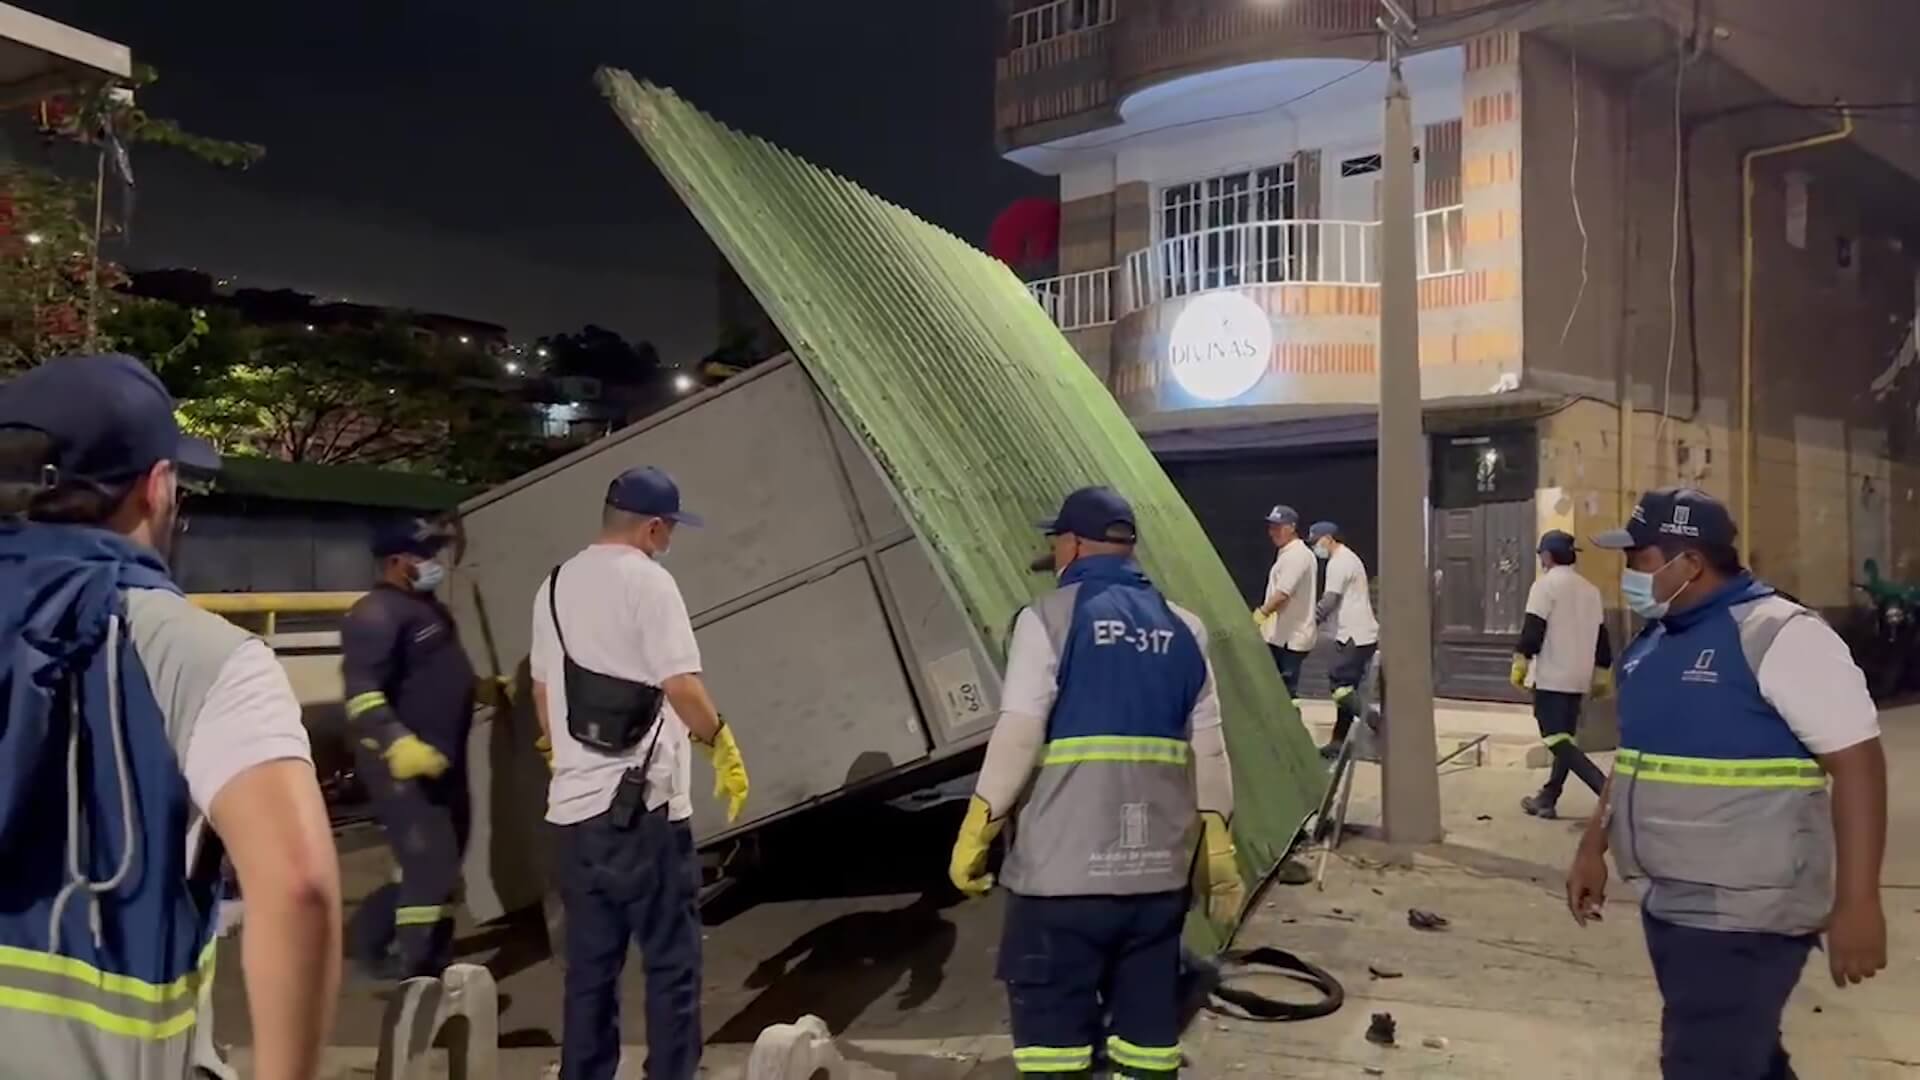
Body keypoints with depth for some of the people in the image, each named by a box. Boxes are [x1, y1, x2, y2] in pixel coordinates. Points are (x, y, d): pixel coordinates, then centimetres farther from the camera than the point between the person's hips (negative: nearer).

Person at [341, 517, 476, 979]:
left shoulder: (429, 607, 14)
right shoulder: (376, 614, -18)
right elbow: (362, 696, -27)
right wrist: (398, 744, -38)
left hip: (443, 758, 10)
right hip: (403, 765, -10)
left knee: (444, 863, 17)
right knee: (432, 866, -11)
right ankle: (412, 972, 0)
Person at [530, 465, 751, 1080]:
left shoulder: (556, 586, 13)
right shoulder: (647, 580, -11)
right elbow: (681, 685, -18)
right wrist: (722, 746, -5)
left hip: (573, 802, 8)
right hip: (642, 804, -7)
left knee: (590, 964, 14)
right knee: (671, 959, 3)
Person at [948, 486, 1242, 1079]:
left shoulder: (1049, 618, -4)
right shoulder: (1183, 628, 12)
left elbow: (1017, 734, -12)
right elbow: (1208, 747, 9)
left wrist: (975, 832, -6)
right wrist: (1216, 846, 14)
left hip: (1066, 863, -5)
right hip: (1159, 864, 5)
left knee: (1054, 1018, 3)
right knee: (1148, 1019, 13)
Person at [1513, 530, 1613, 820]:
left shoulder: (1546, 584, -8)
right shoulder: (1590, 589, 14)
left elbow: (1533, 628, -16)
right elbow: (1601, 636, 17)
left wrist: (1520, 662, -9)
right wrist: (1602, 674, 22)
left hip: (1551, 677, -8)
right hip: (1578, 678, 8)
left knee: (1557, 742, -9)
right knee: (1564, 739, 15)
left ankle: (1606, 789, -22)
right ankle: (1547, 799, 19)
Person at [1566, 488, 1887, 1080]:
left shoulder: (1779, 635, -16)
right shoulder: (1652, 642, 10)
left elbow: (1857, 762, -18)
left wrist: (1856, 904, -21)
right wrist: (1593, 848, 18)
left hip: (1743, 914, -8)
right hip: (1668, 902, 8)